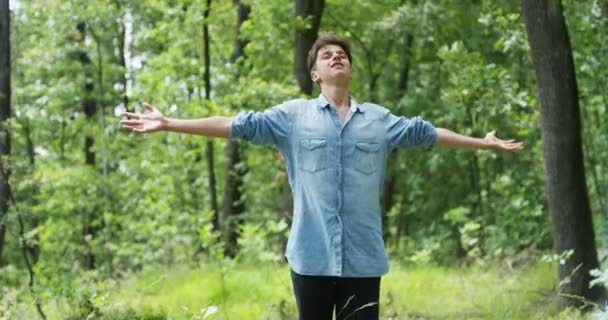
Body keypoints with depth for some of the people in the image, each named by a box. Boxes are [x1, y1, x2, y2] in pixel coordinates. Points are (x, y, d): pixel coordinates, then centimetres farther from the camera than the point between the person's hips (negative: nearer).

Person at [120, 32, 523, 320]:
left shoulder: (379, 118, 12)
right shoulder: (294, 114, 6)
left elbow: (425, 132, 19)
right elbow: (239, 126, 3)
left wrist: (483, 142, 24)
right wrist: (169, 124, -3)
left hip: (363, 255, 1)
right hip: (312, 253, -1)